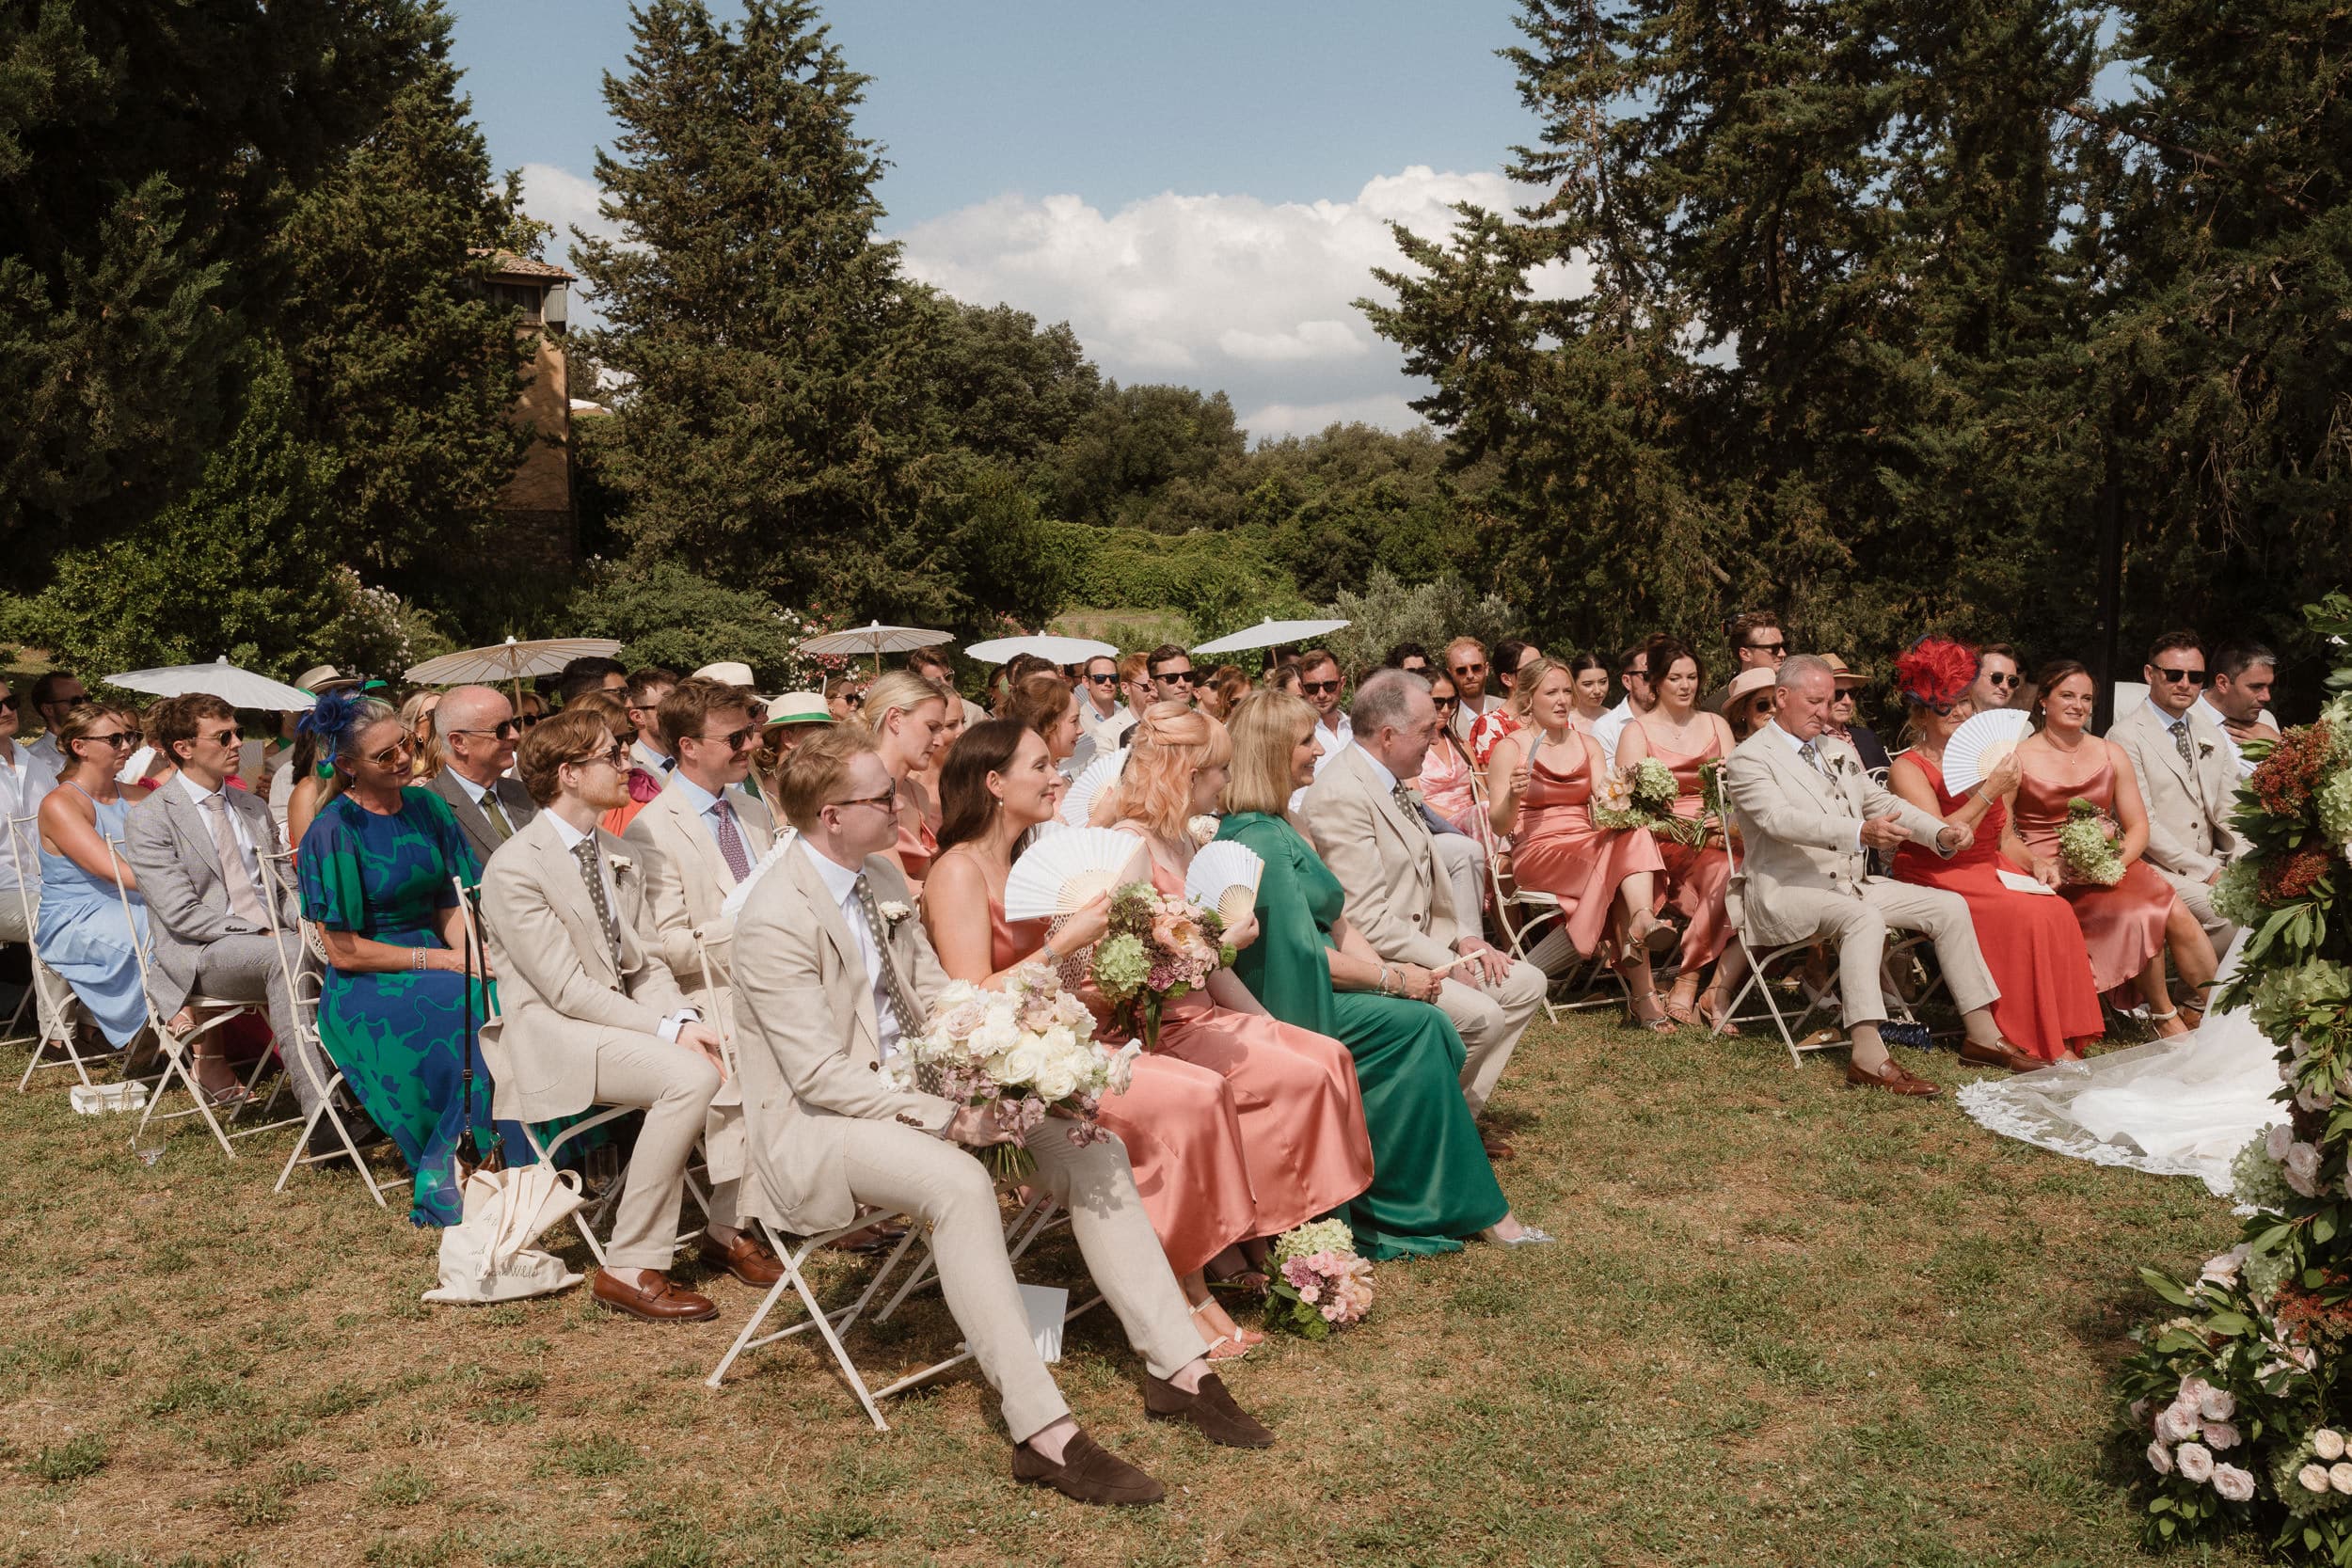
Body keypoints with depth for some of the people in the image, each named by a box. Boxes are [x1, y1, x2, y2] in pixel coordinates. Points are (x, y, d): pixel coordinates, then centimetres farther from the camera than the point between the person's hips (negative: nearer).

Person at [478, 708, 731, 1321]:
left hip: (624, 1017, 7)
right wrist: (667, 1031, -22)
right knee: (689, 1076, -30)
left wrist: (686, 1019, -9)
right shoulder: (514, 867, -12)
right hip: (550, 1034, -7)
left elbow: (647, 963, 12)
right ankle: (630, 1268, -21)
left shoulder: (616, 856, 14)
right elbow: (568, 988, -17)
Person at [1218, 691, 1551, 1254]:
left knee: (1430, 1032, -10)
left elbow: (1335, 921, 14)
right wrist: (1393, 980, -11)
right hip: (1290, 1006, -9)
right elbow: (1303, 952, -20)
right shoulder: (1257, 839, -17)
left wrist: (1391, 973, -1)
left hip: (1317, 991, 9)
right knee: (1418, 1024, -18)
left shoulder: (1284, 825, 16)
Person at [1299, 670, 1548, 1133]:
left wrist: (1462, 937, 5)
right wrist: (1446, 962, -18)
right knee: (1482, 1016, -23)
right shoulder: (1340, 795, -21)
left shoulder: (1390, 782, 11)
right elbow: (1365, 920, -24)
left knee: (1525, 983, 6)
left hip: (1422, 946, 11)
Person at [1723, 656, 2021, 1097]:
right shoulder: (1750, 759, -8)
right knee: (1864, 918, -35)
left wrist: (1941, 833, -1)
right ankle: (1868, 1057, -42)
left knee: (1949, 906, -3)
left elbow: (1884, 803, 18)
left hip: (1852, 884, 8)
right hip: (1786, 892, -8)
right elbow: (1781, 818, -25)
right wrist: (1860, 833, -39)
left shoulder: (1840, 753, 20)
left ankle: (1982, 1032, 3)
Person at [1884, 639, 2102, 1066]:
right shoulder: (1907, 769, -4)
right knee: (2030, 915, -27)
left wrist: (2036, 862, 4)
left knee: (2059, 910, -21)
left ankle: (2059, 1041, -18)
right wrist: (1988, 792, -19)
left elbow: (2001, 836, 21)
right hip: (1938, 881, -6)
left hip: (1991, 871, 6)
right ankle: (2026, 1045, -20)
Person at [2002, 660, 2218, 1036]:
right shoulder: (2018, 759, 2)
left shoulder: (2111, 755, 14)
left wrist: (2117, 860, -11)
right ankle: (2165, 1017, -11)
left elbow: (2138, 826, 10)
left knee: (2178, 915, -25)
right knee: (2140, 916, -29)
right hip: (2055, 875, -4)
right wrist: (2037, 863, -21)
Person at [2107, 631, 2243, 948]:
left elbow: (2228, 812, 13)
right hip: (2155, 868, -7)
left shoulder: (2211, 735, 16)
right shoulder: (2126, 736, -7)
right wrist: (2207, 871, -15)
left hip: (2213, 865, 7)